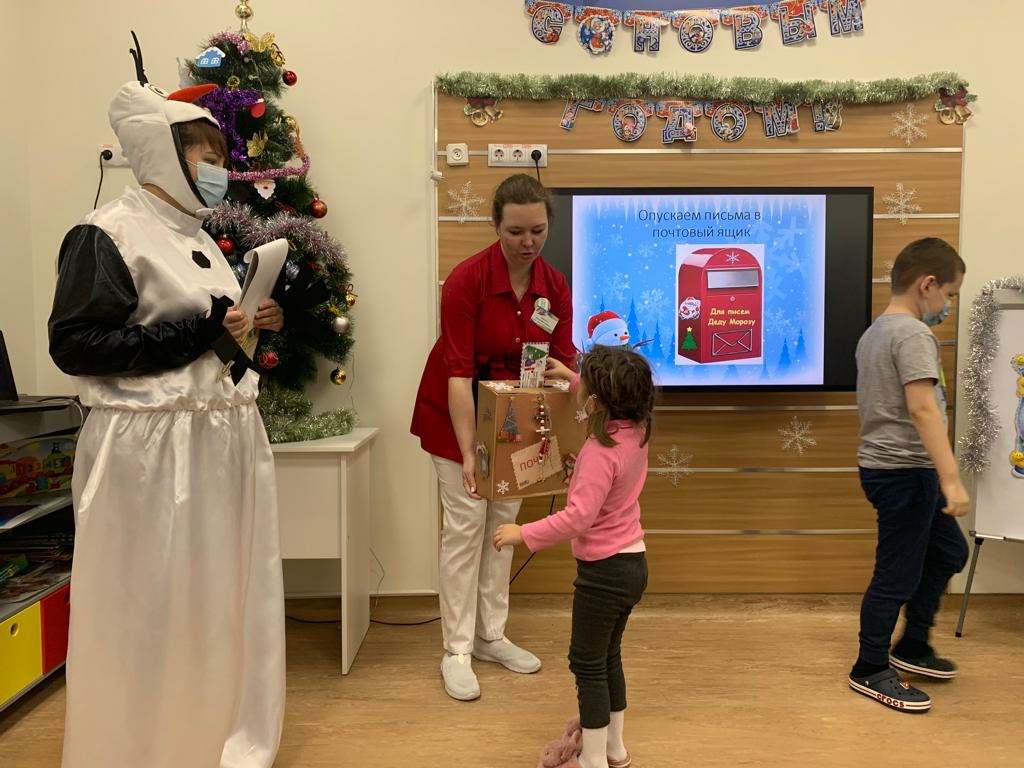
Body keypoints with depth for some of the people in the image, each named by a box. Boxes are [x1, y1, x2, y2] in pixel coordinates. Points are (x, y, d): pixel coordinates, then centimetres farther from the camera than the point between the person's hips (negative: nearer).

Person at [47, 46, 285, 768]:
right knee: (154, 613, 1)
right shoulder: (108, 234, -8)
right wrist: (200, 332, -17)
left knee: (222, 597, 14)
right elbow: (74, 346, -15)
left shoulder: (199, 241, 18)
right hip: (154, 446, -8)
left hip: (224, 436, 8)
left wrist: (248, 326, 7)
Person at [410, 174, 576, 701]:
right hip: (458, 413, -5)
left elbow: (566, 363, -7)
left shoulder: (555, 287, -9)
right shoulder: (466, 280, -24)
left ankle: (490, 635, 24)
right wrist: (468, 453, -30)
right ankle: (456, 651, 9)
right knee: (465, 525, -3)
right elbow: (459, 373, -26)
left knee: (503, 522, 10)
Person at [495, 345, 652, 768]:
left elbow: (578, 518, -31)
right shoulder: (635, 429, -2)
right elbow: (613, 401, 23)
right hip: (632, 562, 9)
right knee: (608, 657, 24)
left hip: (604, 571, -9)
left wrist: (522, 533, -23)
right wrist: (570, 377, 22)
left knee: (587, 664, 8)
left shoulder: (600, 450, -27)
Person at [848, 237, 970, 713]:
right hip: (905, 471, -10)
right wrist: (951, 479, -29)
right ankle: (871, 671, 15)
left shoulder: (874, 333, 13)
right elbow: (923, 408, -27)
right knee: (897, 575, 1)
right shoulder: (912, 333, -17)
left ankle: (912, 647, 33)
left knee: (948, 551, 22)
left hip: (888, 465, 10)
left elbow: (869, 400, 22)